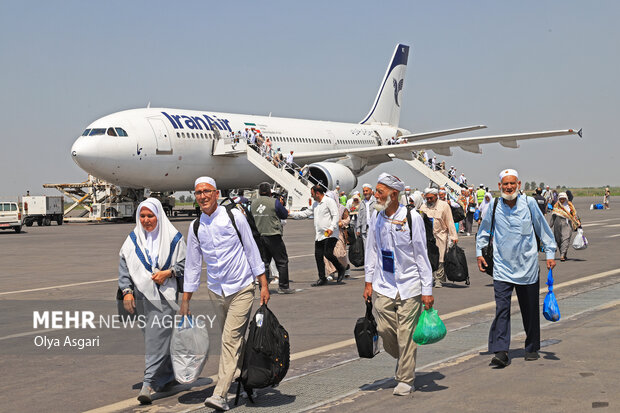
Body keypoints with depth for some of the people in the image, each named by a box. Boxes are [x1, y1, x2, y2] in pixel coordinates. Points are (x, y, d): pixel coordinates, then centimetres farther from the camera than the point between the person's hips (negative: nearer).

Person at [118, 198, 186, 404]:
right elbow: (124, 266, 8)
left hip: (164, 296, -4)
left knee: (157, 338, -12)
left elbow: (184, 263, 3)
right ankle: (167, 376, 27)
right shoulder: (133, 239, 9)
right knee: (152, 337, 12)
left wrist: (168, 273, -13)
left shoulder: (172, 238, -1)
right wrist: (127, 290, -2)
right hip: (141, 296, 4)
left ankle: (149, 383, -13)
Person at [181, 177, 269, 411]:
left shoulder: (234, 216, -6)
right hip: (216, 291, 4)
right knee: (234, 341, 12)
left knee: (231, 341, -11)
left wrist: (263, 284, -4)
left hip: (241, 289, -4)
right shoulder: (195, 227, 4)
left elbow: (251, 250, -2)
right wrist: (185, 300, 10)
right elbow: (193, 265, 11)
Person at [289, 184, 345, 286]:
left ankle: (341, 269, 6)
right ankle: (322, 278, 12)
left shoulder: (329, 201, -7)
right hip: (319, 235, 8)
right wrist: (290, 214, 21)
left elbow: (336, 215, -14)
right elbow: (305, 213, 25)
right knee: (318, 256, 4)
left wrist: (331, 228, -25)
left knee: (328, 253, -18)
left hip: (330, 234, -8)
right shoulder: (315, 204, 19)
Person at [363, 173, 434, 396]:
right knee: (385, 329, 1)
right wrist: (368, 281, 9)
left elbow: (421, 254, -7)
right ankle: (402, 358, 31)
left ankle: (405, 380, 12)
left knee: (406, 334, -1)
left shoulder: (412, 218, -11)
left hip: (409, 286, -4)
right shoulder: (376, 218, 4)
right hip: (384, 285, 4)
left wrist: (427, 289, -7)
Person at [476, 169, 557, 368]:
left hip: (527, 266, 0)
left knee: (530, 310, 10)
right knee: (501, 308, -10)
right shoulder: (494, 206, -1)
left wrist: (550, 253, 7)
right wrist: (479, 252, 11)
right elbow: (483, 230, 16)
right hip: (502, 266, 0)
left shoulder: (529, 203, -4)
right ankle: (500, 351, -11)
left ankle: (532, 348, 26)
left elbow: (543, 229, 7)